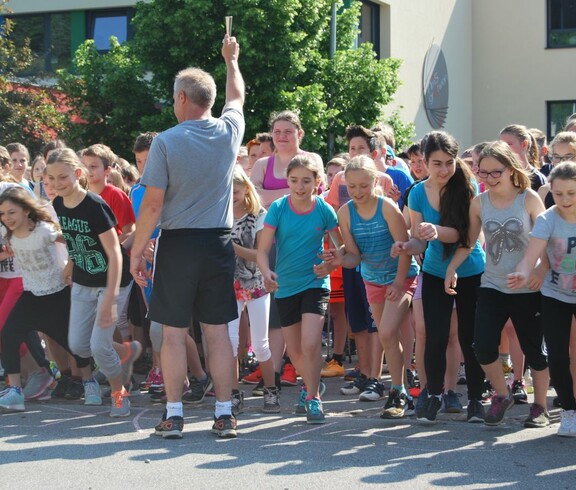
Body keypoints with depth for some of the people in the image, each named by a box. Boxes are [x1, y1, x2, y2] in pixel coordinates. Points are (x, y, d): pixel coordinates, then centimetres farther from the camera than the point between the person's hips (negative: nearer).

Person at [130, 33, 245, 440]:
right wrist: (231, 59, 42)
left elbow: (153, 204, -11)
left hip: (178, 243, -3)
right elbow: (237, 96, 25)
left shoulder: (166, 141, -10)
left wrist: (136, 251, -2)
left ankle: (173, 415, 6)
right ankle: (225, 414, 7)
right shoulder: (230, 131, 2)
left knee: (174, 332, 3)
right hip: (219, 242, 3)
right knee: (218, 330, 7)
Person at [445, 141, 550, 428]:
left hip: (527, 289, -2)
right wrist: (452, 268, -2)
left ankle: (540, 406, 23)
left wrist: (542, 272, -19)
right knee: (483, 344, -11)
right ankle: (502, 395, 13)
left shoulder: (529, 199, -7)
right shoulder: (479, 203, 1)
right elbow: (469, 242, 10)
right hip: (492, 286, 2)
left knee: (533, 348, 6)